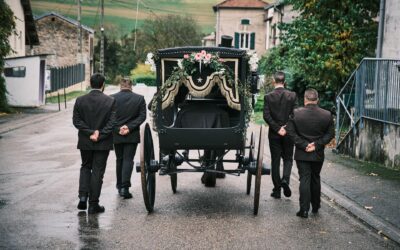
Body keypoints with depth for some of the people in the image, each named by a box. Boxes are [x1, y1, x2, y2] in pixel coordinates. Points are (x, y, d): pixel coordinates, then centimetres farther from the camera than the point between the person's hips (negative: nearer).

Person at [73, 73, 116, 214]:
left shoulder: (80, 100, -2)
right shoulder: (110, 101, -8)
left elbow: (76, 121, -6)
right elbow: (112, 123, -13)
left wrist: (90, 133, -8)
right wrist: (99, 135, -12)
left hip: (85, 142, 2)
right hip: (103, 143, -2)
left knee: (85, 167, 20)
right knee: (97, 171, 4)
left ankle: (83, 196, 5)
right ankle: (93, 204, 6)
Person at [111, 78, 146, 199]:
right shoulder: (139, 98, -2)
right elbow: (142, 116, -6)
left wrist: (118, 129, -7)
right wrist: (129, 127, -10)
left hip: (117, 135, 1)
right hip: (132, 135, -1)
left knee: (119, 160, 15)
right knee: (128, 159, 0)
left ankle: (120, 186, 21)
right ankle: (125, 187, -12)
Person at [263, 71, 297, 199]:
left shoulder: (268, 96, -5)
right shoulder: (292, 95, -4)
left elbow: (266, 116, -11)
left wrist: (277, 129, -9)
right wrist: (287, 127, -5)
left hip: (274, 134, 0)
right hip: (288, 133, 0)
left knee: (275, 161, 7)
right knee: (288, 158, 14)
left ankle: (277, 190, 9)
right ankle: (285, 179, -12)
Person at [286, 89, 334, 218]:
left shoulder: (296, 113, -9)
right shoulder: (327, 115, -4)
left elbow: (291, 132, -10)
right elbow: (330, 134, -3)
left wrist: (303, 145, -9)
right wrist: (317, 144, -6)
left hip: (302, 154, -2)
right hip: (318, 154, 2)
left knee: (304, 180, 1)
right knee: (315, 179, 18)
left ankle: (304, 209, -4)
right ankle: (315, 206, 28)